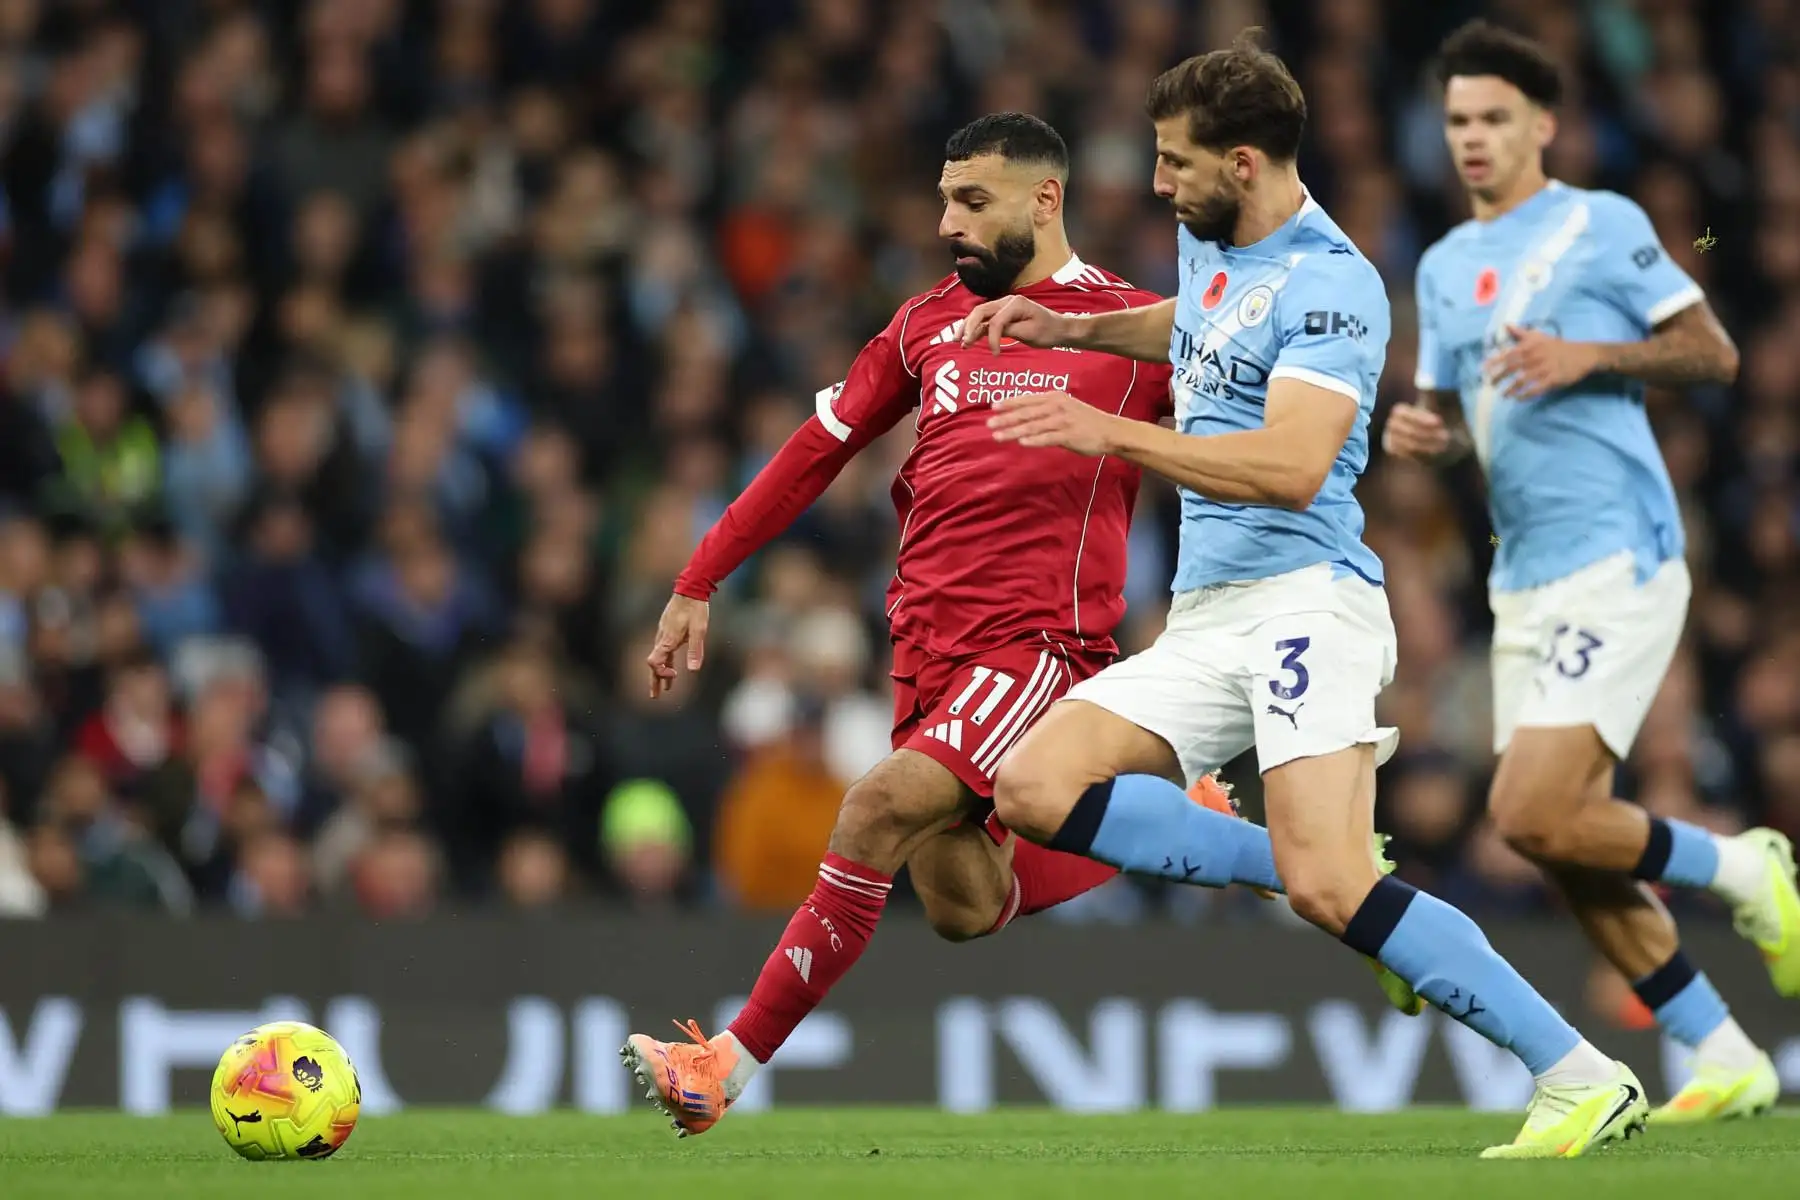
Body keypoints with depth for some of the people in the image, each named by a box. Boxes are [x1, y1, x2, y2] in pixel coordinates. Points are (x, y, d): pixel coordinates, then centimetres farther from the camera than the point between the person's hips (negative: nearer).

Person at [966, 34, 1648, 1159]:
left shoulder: (1329, 283, -13)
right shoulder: (1211, 246, 15)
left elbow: (1292, 466, -26)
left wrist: (1111, 432, -28)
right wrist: (1073, 330, 31)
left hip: (1303, 599, -9)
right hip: (1204, 622, 9)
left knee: (1329, 886, -24)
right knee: (1035, 787, -10)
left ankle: (1586, 1082, -20)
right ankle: (1309, 866, -4)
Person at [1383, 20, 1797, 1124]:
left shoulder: (1603, 225, -3)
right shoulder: (1445, 266, 17)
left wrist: (1588, 356, -17)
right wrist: (1422, 431, 1)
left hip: (1616, 565, -8)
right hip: (1523, 581, 8)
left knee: (1534, 814, -19)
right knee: (1564, 844, 3)